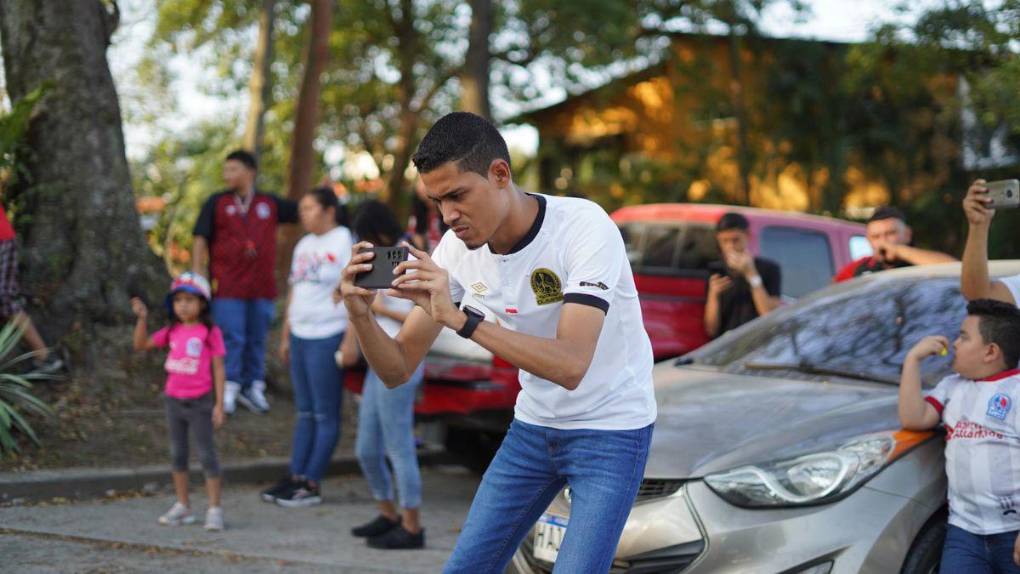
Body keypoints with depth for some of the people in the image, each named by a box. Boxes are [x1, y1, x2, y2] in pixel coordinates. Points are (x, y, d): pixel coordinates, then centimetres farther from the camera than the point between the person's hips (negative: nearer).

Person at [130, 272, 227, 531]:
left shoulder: (210, 332, -10)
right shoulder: (172, 331, 4)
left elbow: (218, 369, -8)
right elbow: (141, 345, 6)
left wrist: (219, 404, -10)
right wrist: (142, 318, -7)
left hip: (199, 402, -6)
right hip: (174, 400, 6)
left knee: (207, 454, -1)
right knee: (177, 454, 13)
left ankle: (214, 509, 4)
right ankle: (182, 506, 23)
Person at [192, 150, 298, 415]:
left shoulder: (270, 203, 8)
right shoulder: (217, 203, 2)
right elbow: (201, 240, 1)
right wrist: (197, 274, -6)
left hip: (262, 286, 3)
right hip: (227, 287, -3)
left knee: (257, 340, 10)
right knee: (231, 339, -5)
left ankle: (253, 387, 22)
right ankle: (229, 390, 4)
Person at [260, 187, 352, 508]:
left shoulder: (344, 242, -8)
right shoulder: (304, 246, 17)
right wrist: (286, 336, 19)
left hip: (327, 337, -8)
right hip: (300, 336, 8)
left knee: (325, 416, -1)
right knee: (304, 412, 12)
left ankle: (311, 485, 1)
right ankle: (295, 478, 15)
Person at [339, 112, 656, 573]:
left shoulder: (584, 227, -25)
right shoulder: (457, 249, -8)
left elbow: (570, 366, -35)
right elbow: (397, 370, -5)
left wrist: (459, 318, -40)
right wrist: (360, 314, -25)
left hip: (611, 428, -6)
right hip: (533, 426, 6)